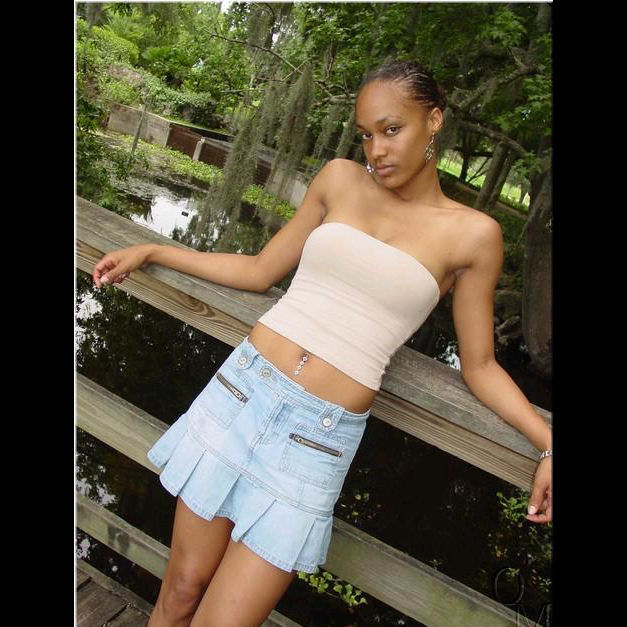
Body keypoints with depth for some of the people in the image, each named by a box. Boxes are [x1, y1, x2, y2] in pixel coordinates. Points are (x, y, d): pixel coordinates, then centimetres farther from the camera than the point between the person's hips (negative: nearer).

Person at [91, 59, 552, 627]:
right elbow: (260, 271, 15)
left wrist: (547, 441, -7)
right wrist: (150, 252, 16)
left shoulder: (473, 234, 0)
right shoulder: (340, 179, 7)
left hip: (318, 437, -2)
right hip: (242, 390, 3)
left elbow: (479, 365, 6)